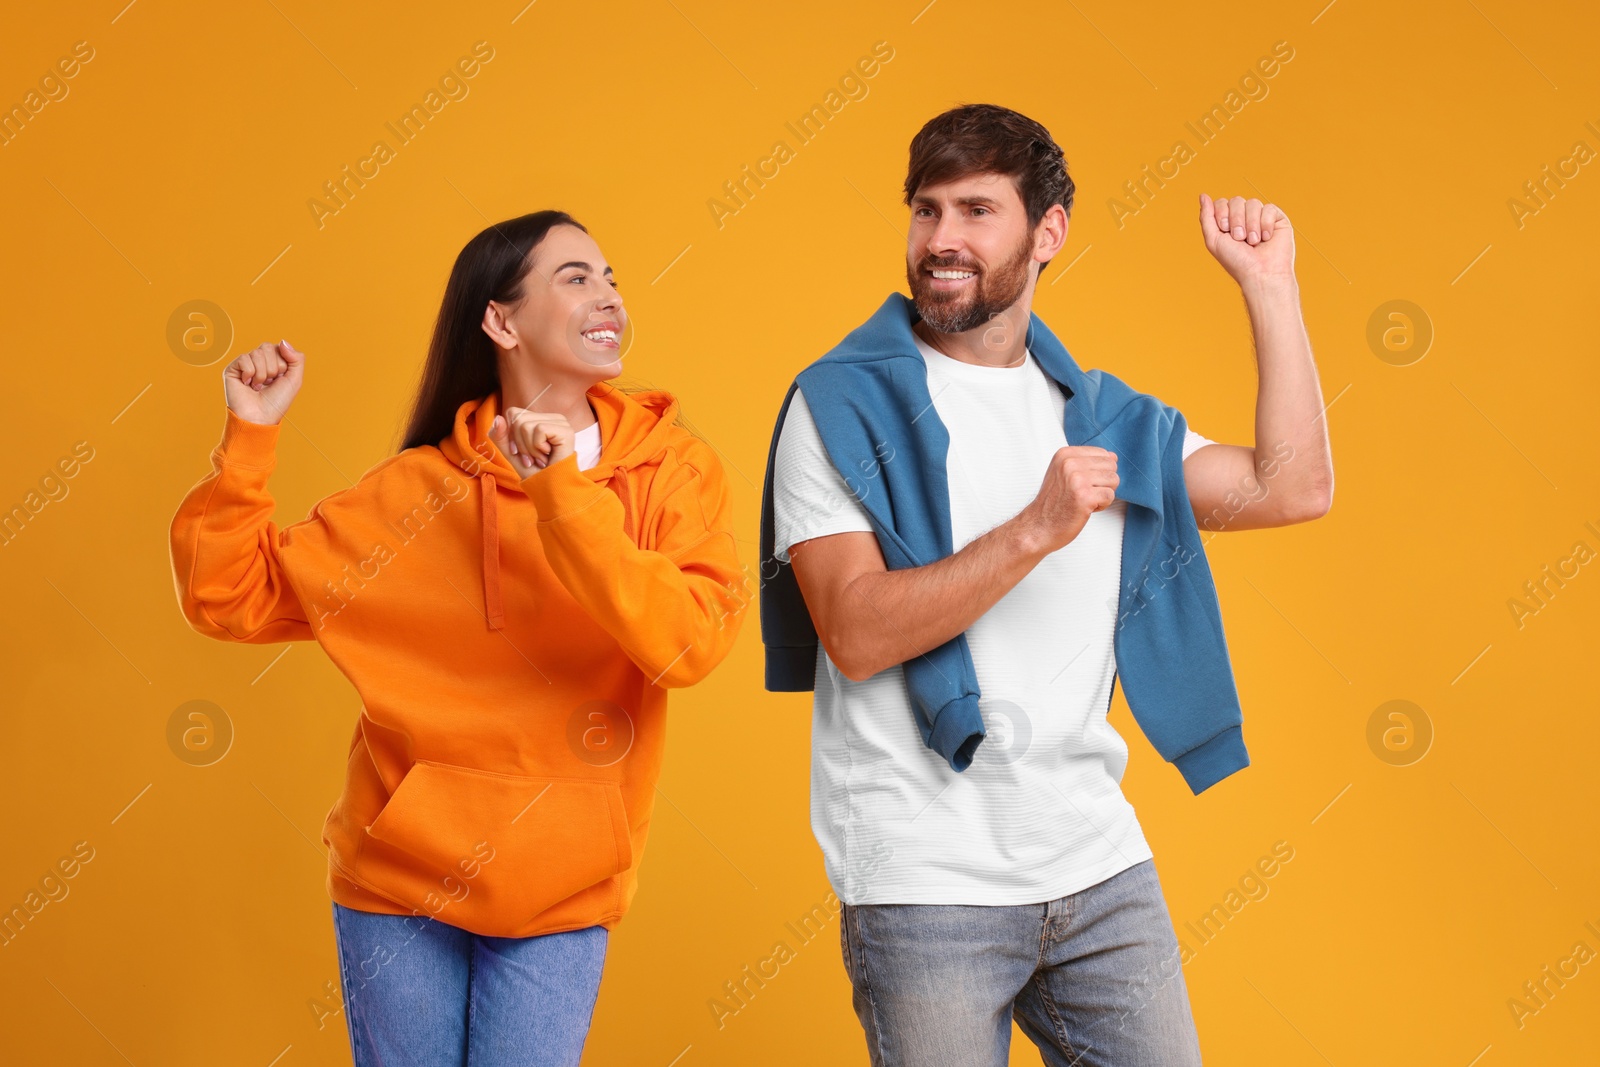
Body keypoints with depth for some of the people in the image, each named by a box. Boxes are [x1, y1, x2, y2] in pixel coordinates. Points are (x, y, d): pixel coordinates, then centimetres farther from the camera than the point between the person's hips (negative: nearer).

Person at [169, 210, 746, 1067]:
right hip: (398, 881, 1)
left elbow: (689, 643, -19)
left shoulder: (671, 469, -3)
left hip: (559, 899, -1)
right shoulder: (420, 489, -1)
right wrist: (250, 434, -8)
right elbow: (228, 596, 2)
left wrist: (561, 495, -24)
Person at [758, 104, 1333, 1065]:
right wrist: (1035, 531, -23)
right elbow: (856, 635, -14)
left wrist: (1271, 284, 8)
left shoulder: (1099, 415, 13)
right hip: (926, 880, -4)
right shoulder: (843, 403, -4)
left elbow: (1293, 488, 7)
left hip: (1100, 870, 5)